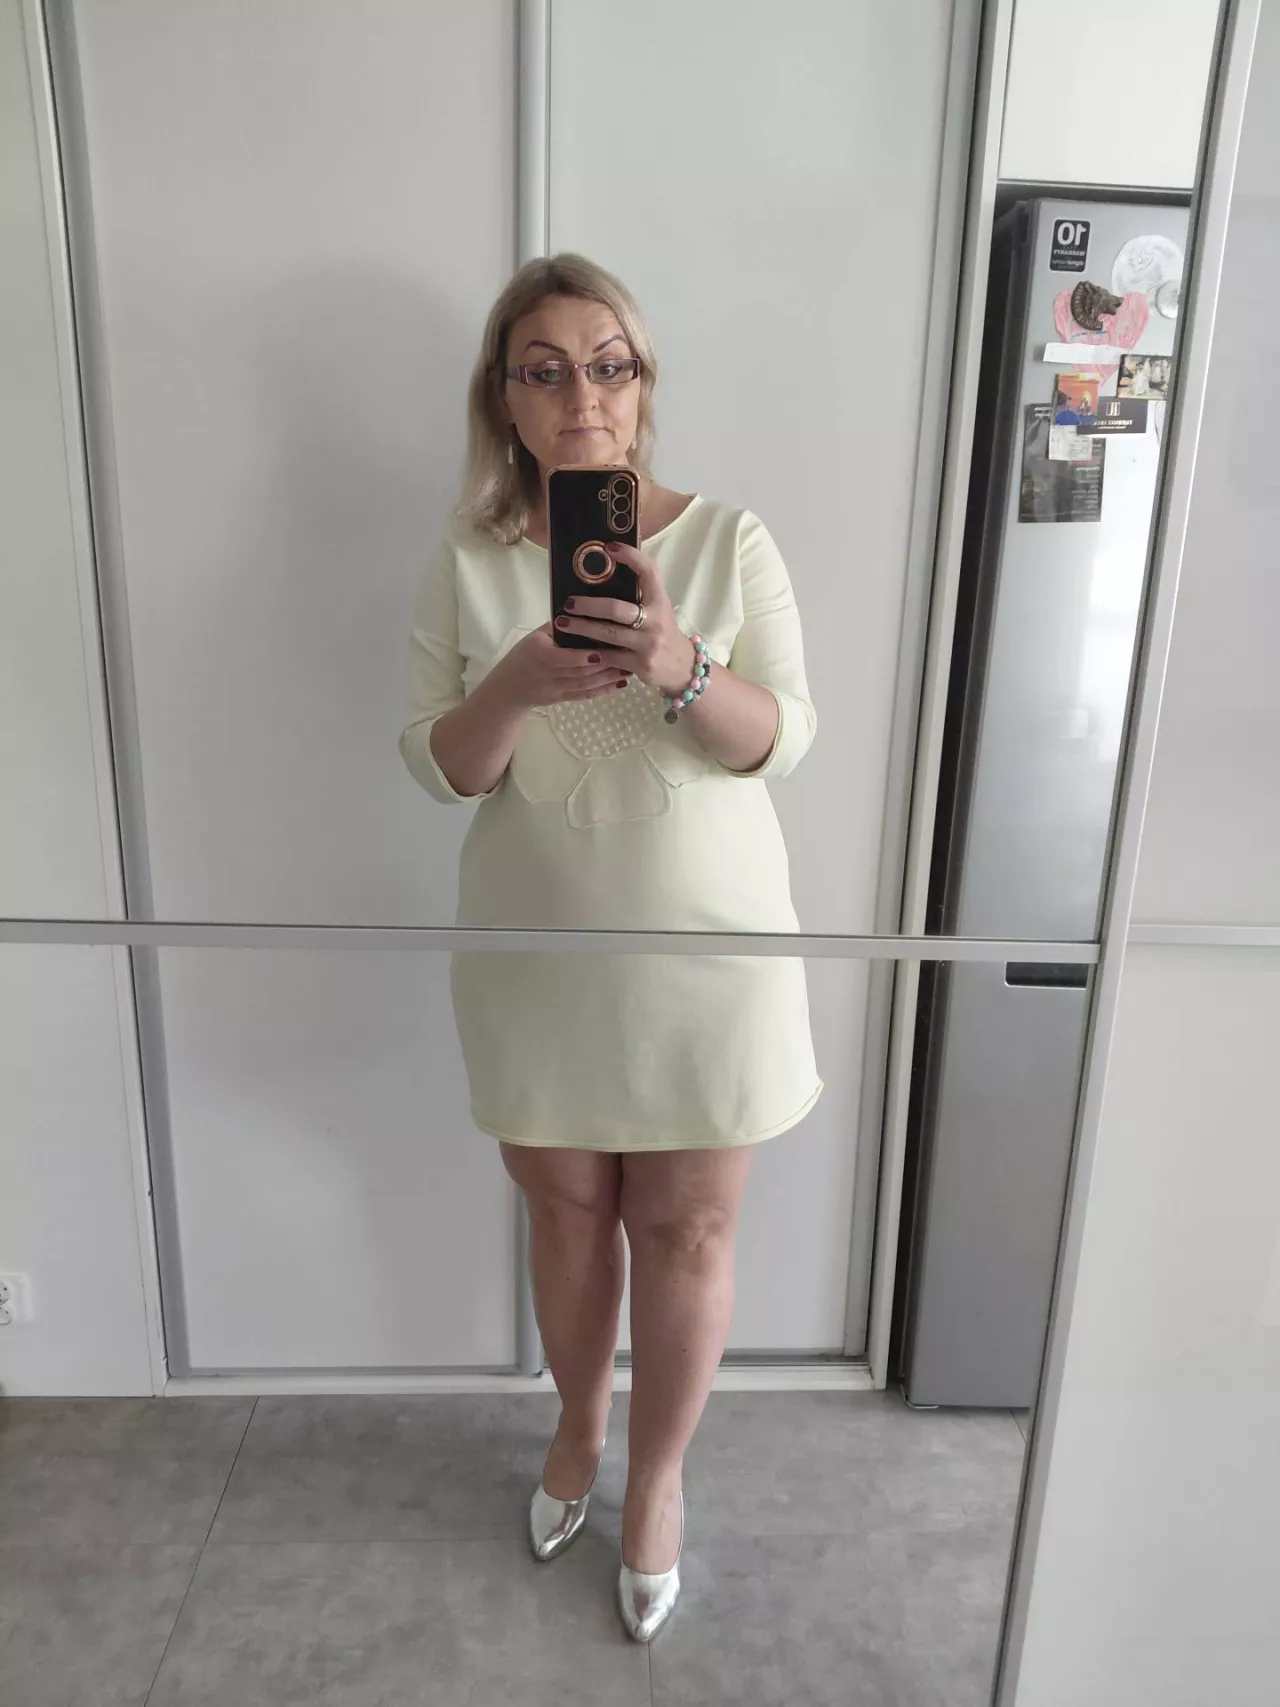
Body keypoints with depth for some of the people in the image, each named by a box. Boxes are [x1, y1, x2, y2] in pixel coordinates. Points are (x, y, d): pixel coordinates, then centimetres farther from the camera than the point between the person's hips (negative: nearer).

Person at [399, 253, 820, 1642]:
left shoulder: (727, 540, -5)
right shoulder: (469, 562, -1)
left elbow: (783, 739, -9)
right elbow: (436, 767, -3)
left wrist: (680, 667, -29)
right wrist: (515, 686, -23)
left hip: (703, 942, -1)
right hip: (537, 946, 2)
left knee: (686, 1226, 10)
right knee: (565, 1207, 18)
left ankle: (656, 1473, 38)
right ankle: (578, 1425, 47)